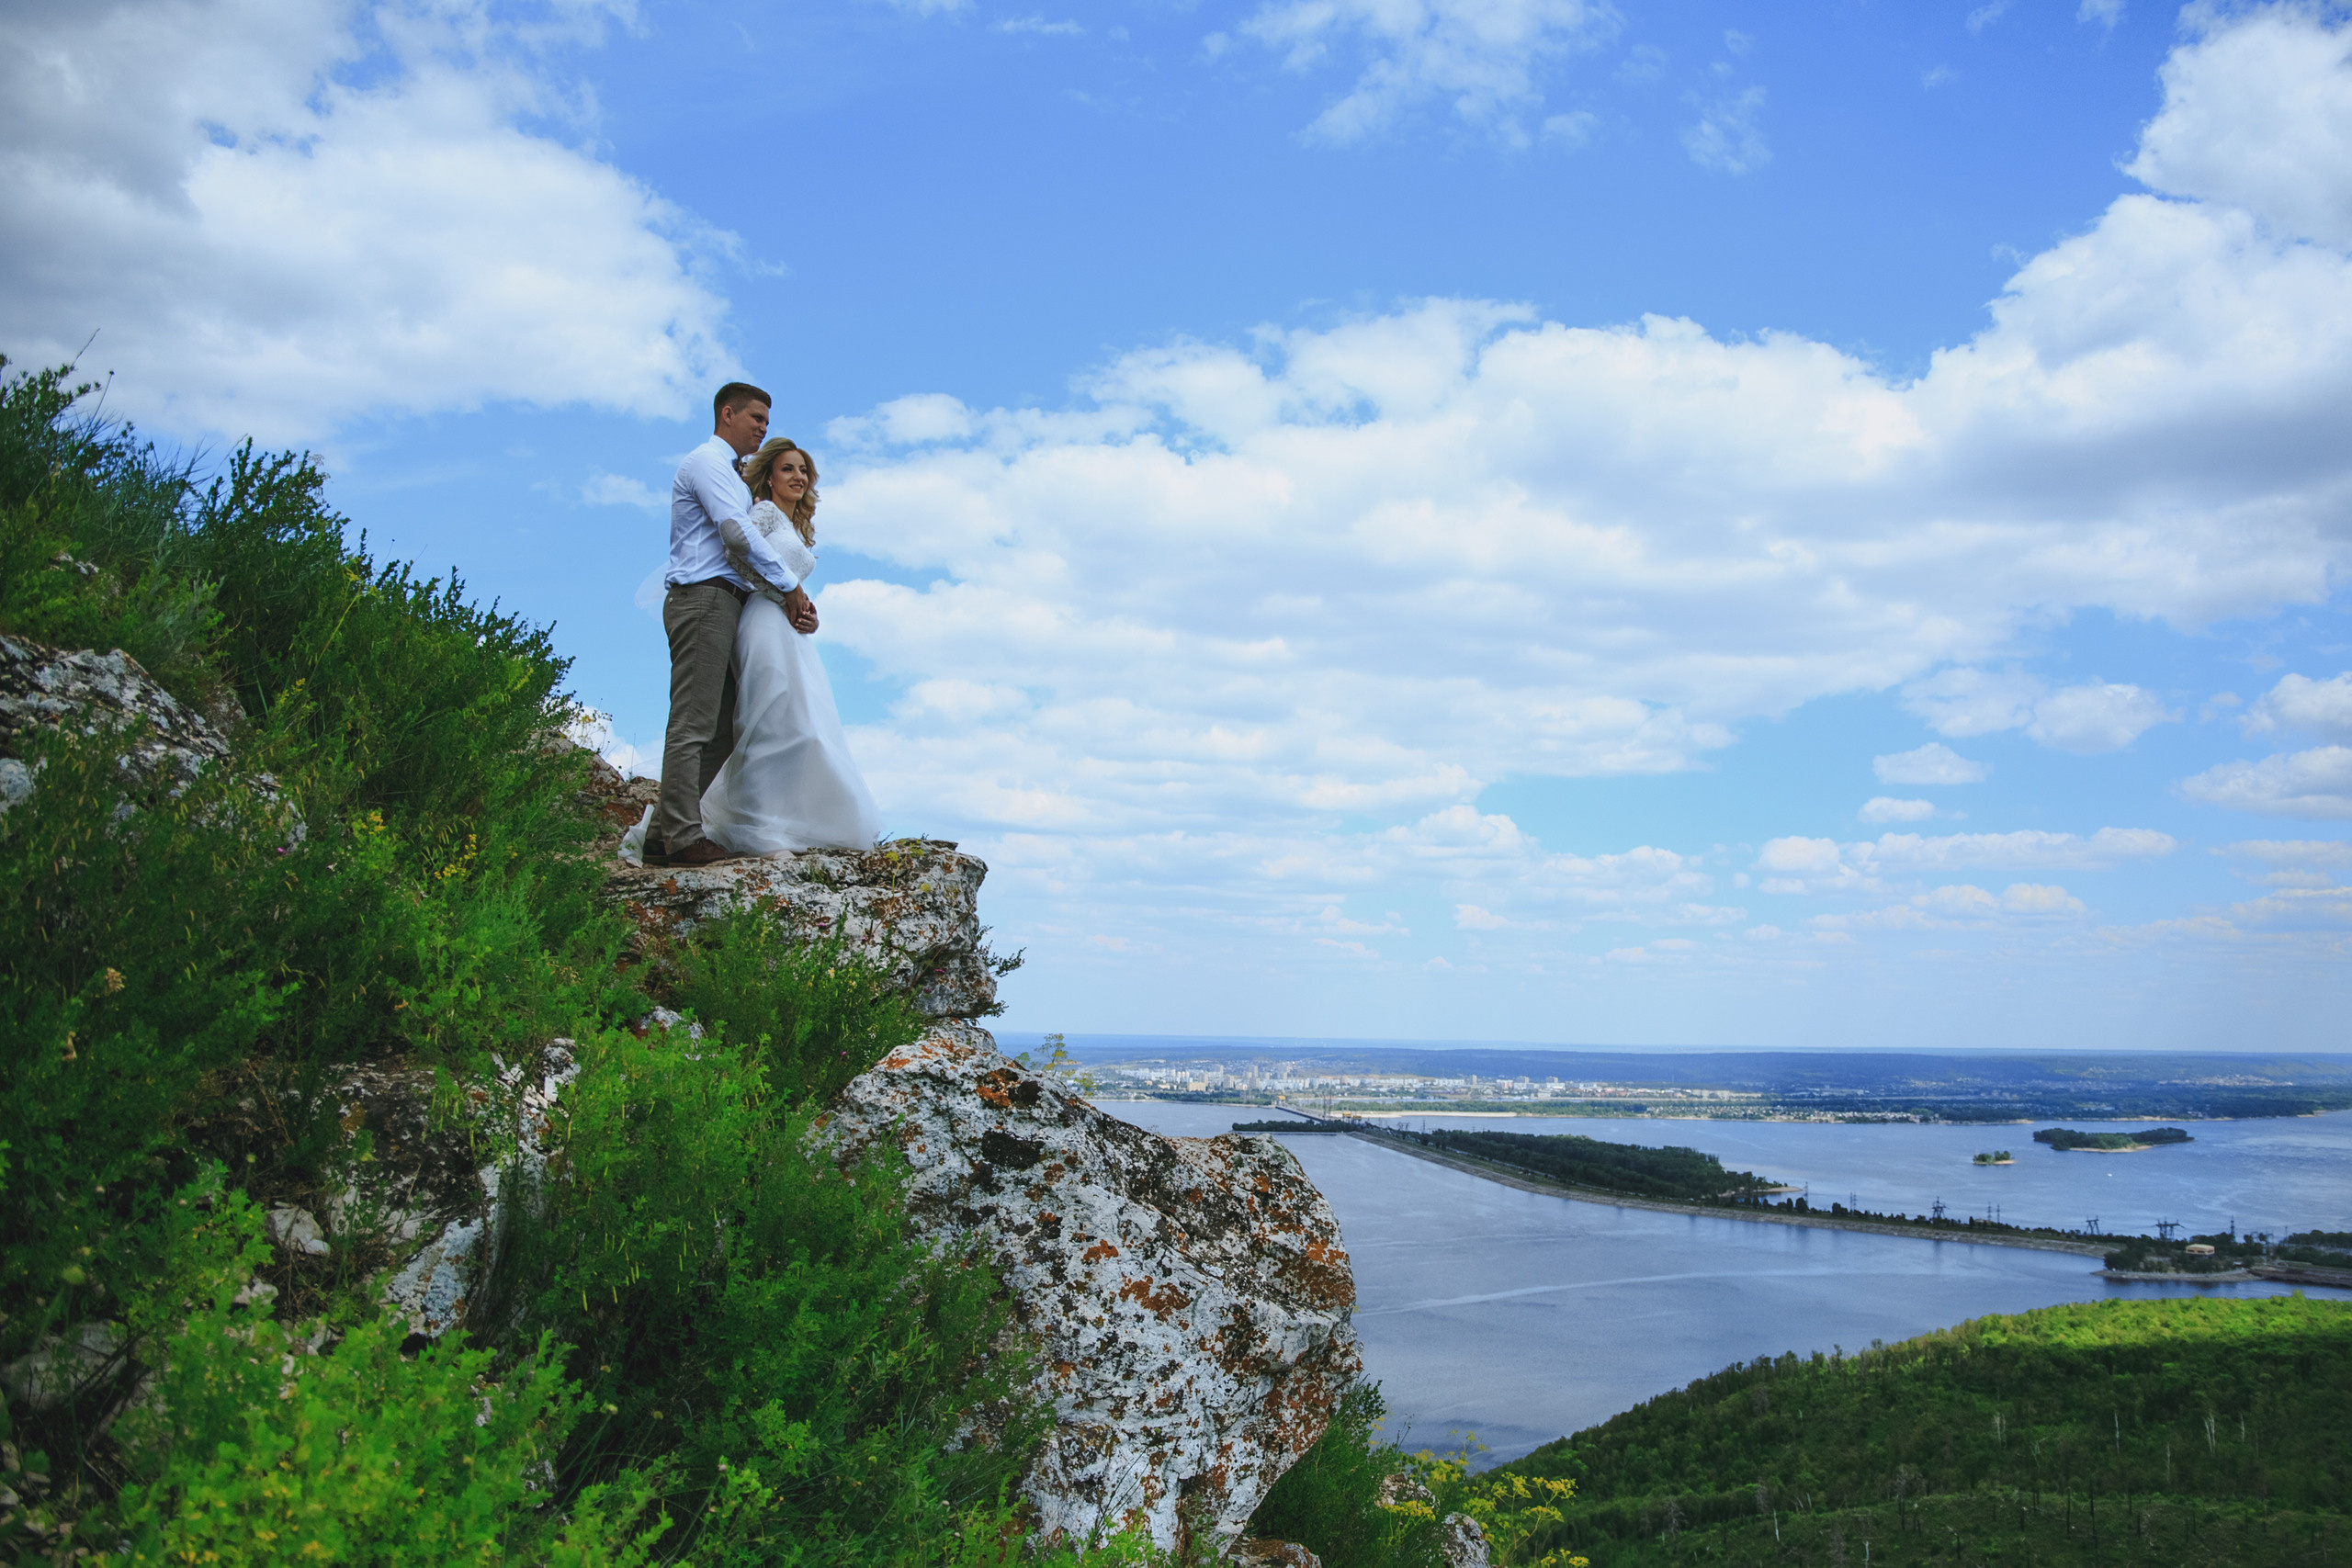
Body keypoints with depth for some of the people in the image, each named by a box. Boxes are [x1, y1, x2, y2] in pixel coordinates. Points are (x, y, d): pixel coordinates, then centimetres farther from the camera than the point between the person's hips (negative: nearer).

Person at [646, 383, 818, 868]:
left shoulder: (734, 477, 29)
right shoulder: (706, 461, -2)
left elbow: (745, 546, 24)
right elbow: (737, 532, -14)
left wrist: (797, 599, 10)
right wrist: (791, 586, -8)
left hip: (723, 605, 10)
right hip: (703, 597, -10)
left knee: (721, 731, 6)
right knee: (693, 724, -12)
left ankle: (662, 834, 6)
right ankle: (684, 837, -14)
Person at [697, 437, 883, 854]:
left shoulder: (800, 530, 26)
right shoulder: (767, 510, 0)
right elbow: (737, 537, -22)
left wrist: (810, 615, 2)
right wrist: (784, 592, -14)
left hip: (793, 634, 9)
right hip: (767, 627, -9)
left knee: (802, 726, 6)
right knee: (773, 725, -11)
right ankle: (754, 831, -7)